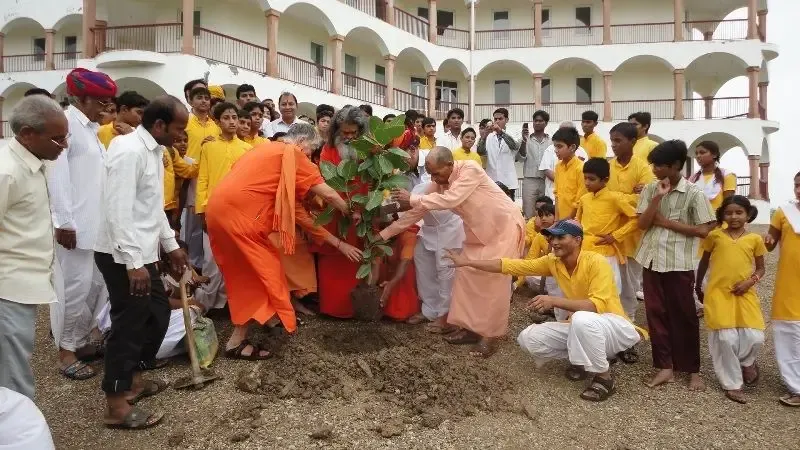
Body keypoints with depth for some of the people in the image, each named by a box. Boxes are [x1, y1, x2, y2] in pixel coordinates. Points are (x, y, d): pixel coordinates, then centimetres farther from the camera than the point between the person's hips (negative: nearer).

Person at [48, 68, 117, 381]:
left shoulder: (90, 128, 16)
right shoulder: (65, 124, -11)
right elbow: (57, 175, -17)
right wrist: (64, 221, -18)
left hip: (96, 221, 9)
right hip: (75, 223, -9)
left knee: (96, 283, 13)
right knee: (75, 284, -2)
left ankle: (81, 338, 27)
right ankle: (66, 351, 11)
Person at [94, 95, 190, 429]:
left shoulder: (153, 150, 10)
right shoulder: (130, 151, -20)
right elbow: (118, 212, -25)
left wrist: (171, 244, 22)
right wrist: (133, 263, -26)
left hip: (141, 252, 10)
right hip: (123, 256, -10)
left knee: (158, 311, 18)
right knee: (129, 322, -2)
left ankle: (130, 377, 34)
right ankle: (116, 404, 12)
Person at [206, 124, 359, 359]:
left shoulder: (268, 149, 25)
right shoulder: (292, 153, 0)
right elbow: (328, 193, 0)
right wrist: (351, 214, 19)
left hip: (222, 207, 10)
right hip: (238, 212, -10)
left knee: (244, 270, 18)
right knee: (260, 270, 0)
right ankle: (237, 342, 4)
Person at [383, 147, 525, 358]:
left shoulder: (470, 169, -27)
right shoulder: (440, 182, -6)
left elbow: (450, 200, -38)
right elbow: (418, 211, -3)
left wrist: (412, 198, -34)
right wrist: (384, 234, -5)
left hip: (504, 226, -8)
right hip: (478, 230, 8)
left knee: (494, 281, -9)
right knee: (467, 275, 4)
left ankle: (490, 335, 0)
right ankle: (472, 328, 15)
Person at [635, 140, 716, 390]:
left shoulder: (694, 194, -7)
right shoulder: (650, 190, 4)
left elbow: (703, 230, -10)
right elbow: (643, 224, -4)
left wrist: (667, 222, -10)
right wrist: (657, 198, -14)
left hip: (679, 263, -4)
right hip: (652, 260, 4)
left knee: (684, 316, 5)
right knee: (656, 314, 6)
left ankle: (693, 370, 19)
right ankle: (664, 367, 16)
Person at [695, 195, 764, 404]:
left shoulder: (755, 239, 3)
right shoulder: (715, 235, 1)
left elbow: (760, 269, 11)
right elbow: (704, 262, 13)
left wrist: (750, 281, -9)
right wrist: (698, 287, 19)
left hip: (744, 295, 1)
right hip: (718, 293, -1)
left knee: (755, 337, -7)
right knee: (725, 338, -4)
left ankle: (746, 362, 28)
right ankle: (732, 384, 13)